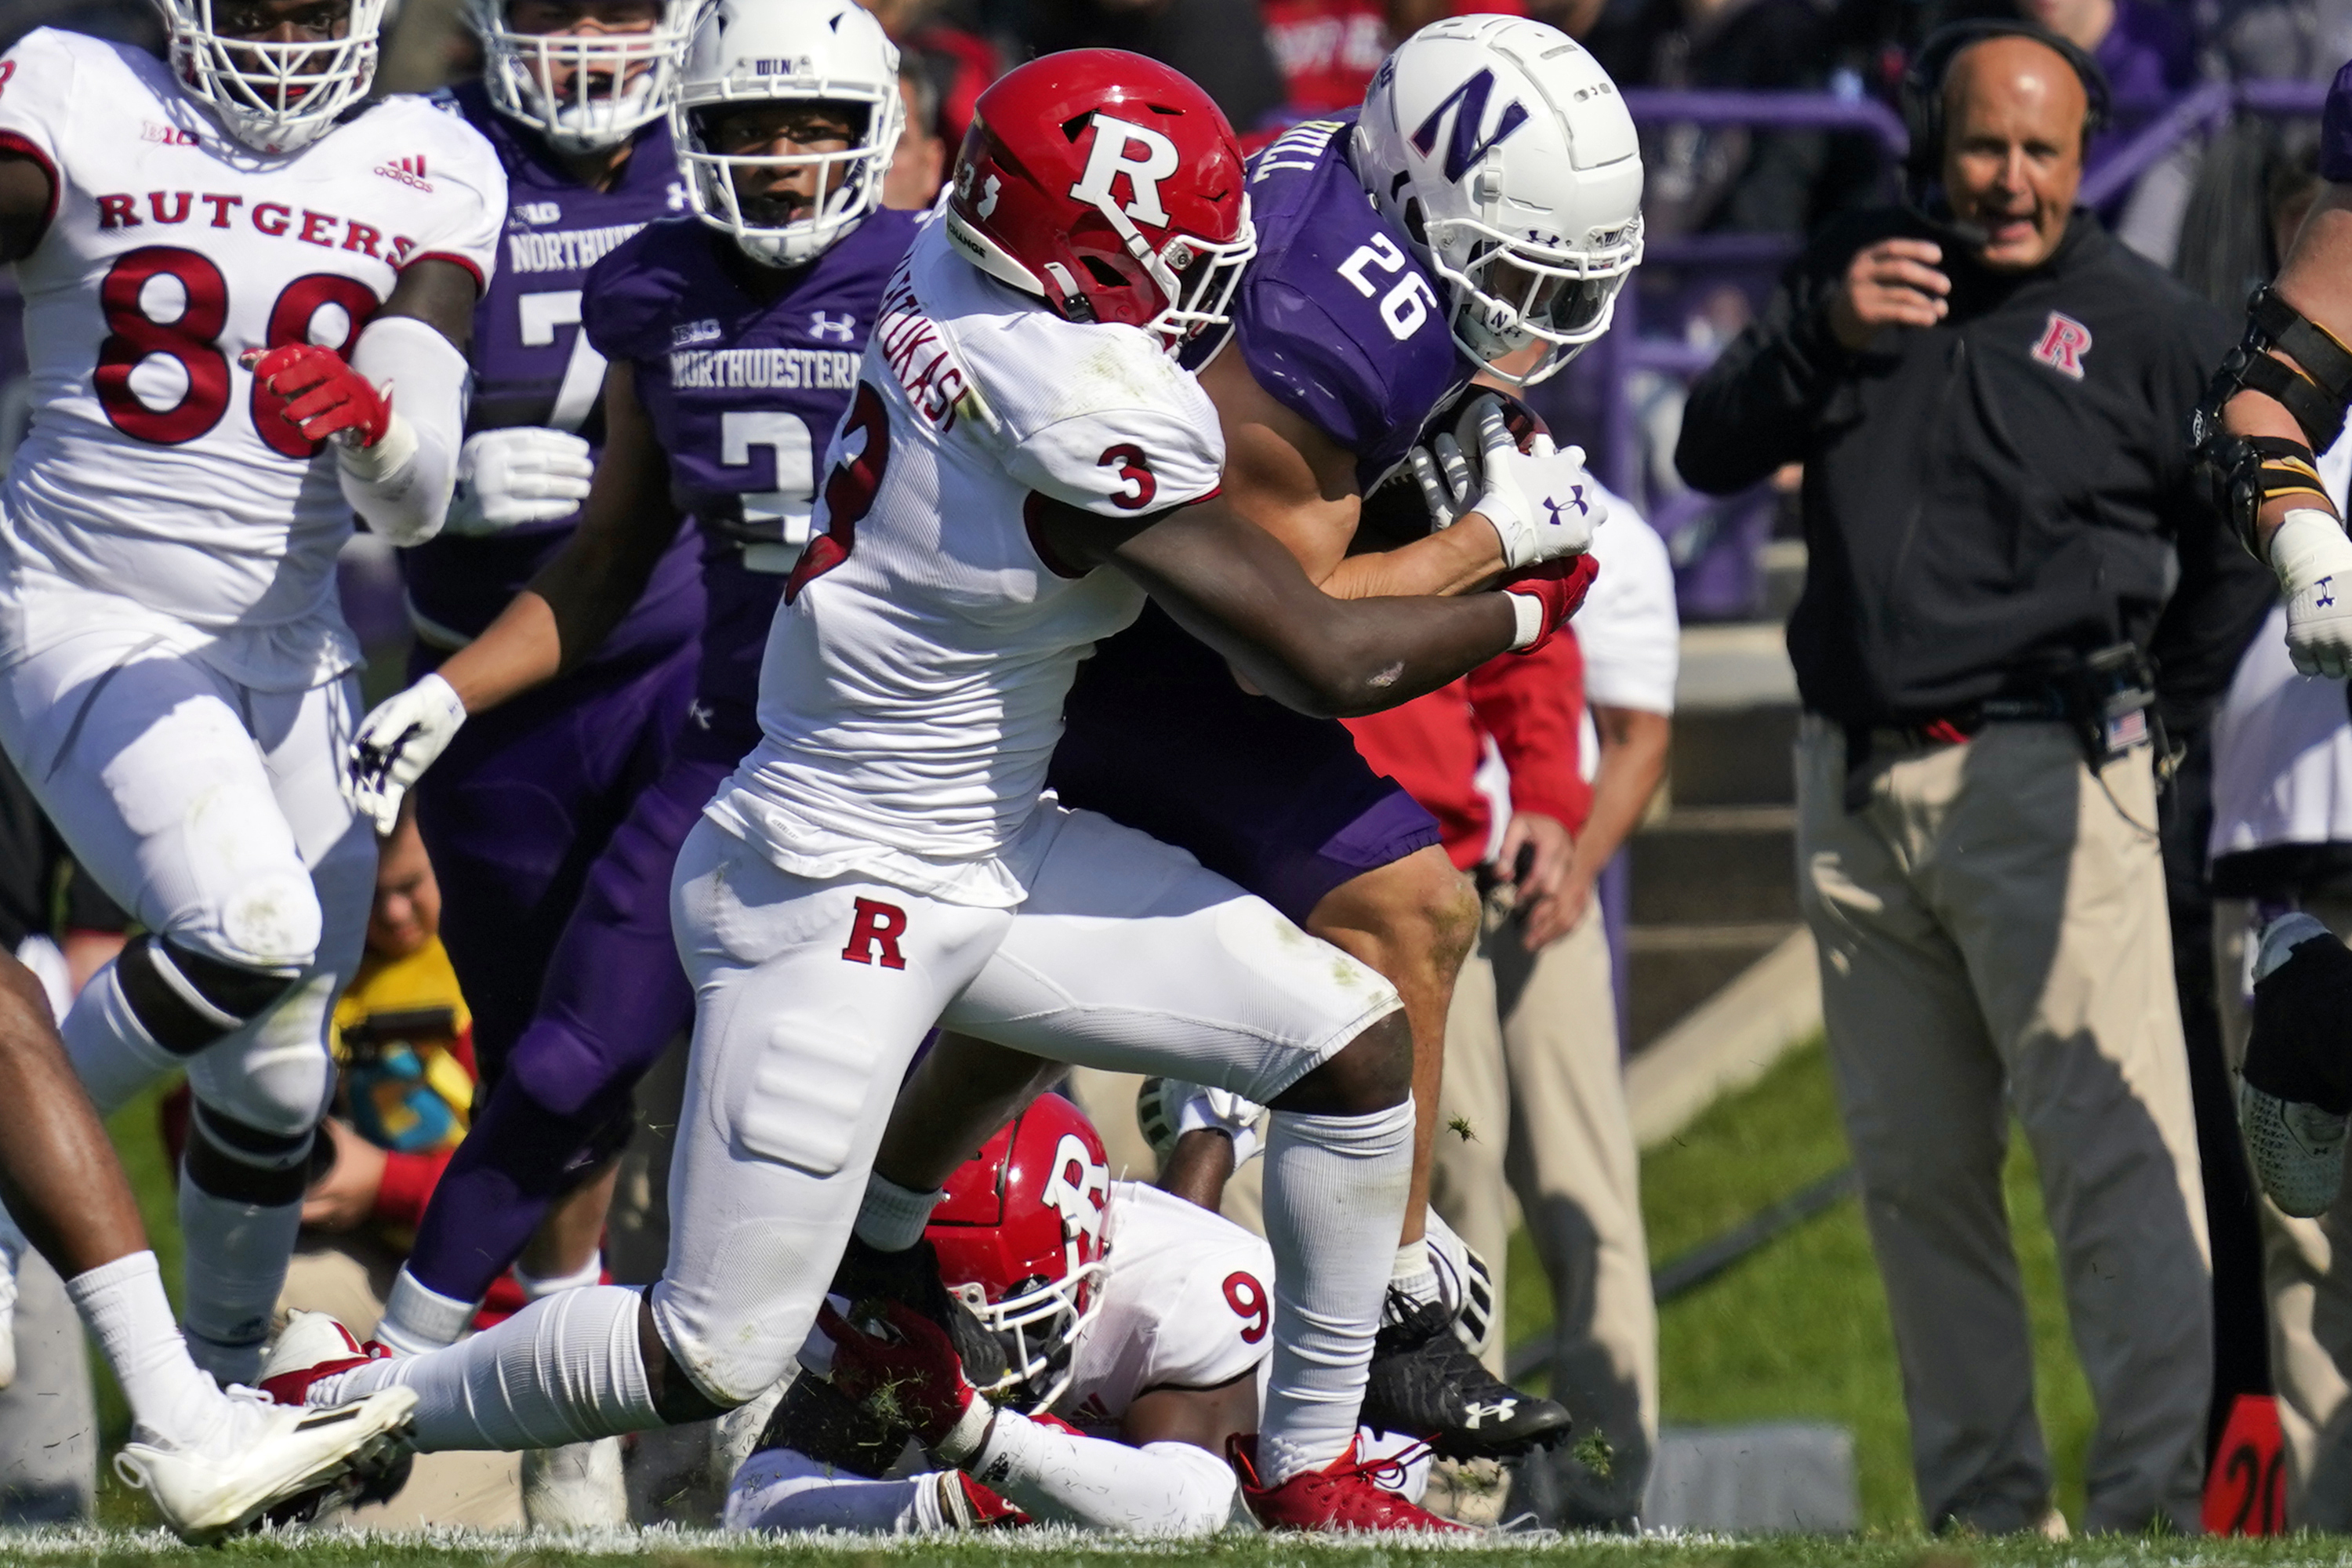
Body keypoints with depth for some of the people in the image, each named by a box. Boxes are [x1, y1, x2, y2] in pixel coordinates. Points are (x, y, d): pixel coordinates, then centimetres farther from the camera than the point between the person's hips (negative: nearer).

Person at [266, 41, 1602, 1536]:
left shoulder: (950, 272, -4)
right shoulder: (1090, 415, -28)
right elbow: (1332, 664, -19)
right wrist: (1526, 607, -3)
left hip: (988, 849, 9)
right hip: (832, 898, -9)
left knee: (1353, 1037, 3)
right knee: (717, 1358, -3)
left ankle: (1310, 1463, 20)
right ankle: (344, 1403, 18)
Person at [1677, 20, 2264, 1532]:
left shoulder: (2150, 326, 3)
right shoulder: (1858, 274, 14)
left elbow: (2234, 554, 9)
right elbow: (1710, 455, 6)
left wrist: (2148, 698, -1)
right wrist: (1820, 333, -10)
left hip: (2044, 779, -5)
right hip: (1854, 785, 5)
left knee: (2111, 1149, -14)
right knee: (1918, 1171, 7)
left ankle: (2155, 1495, -19)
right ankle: (1985, 1507, 13)